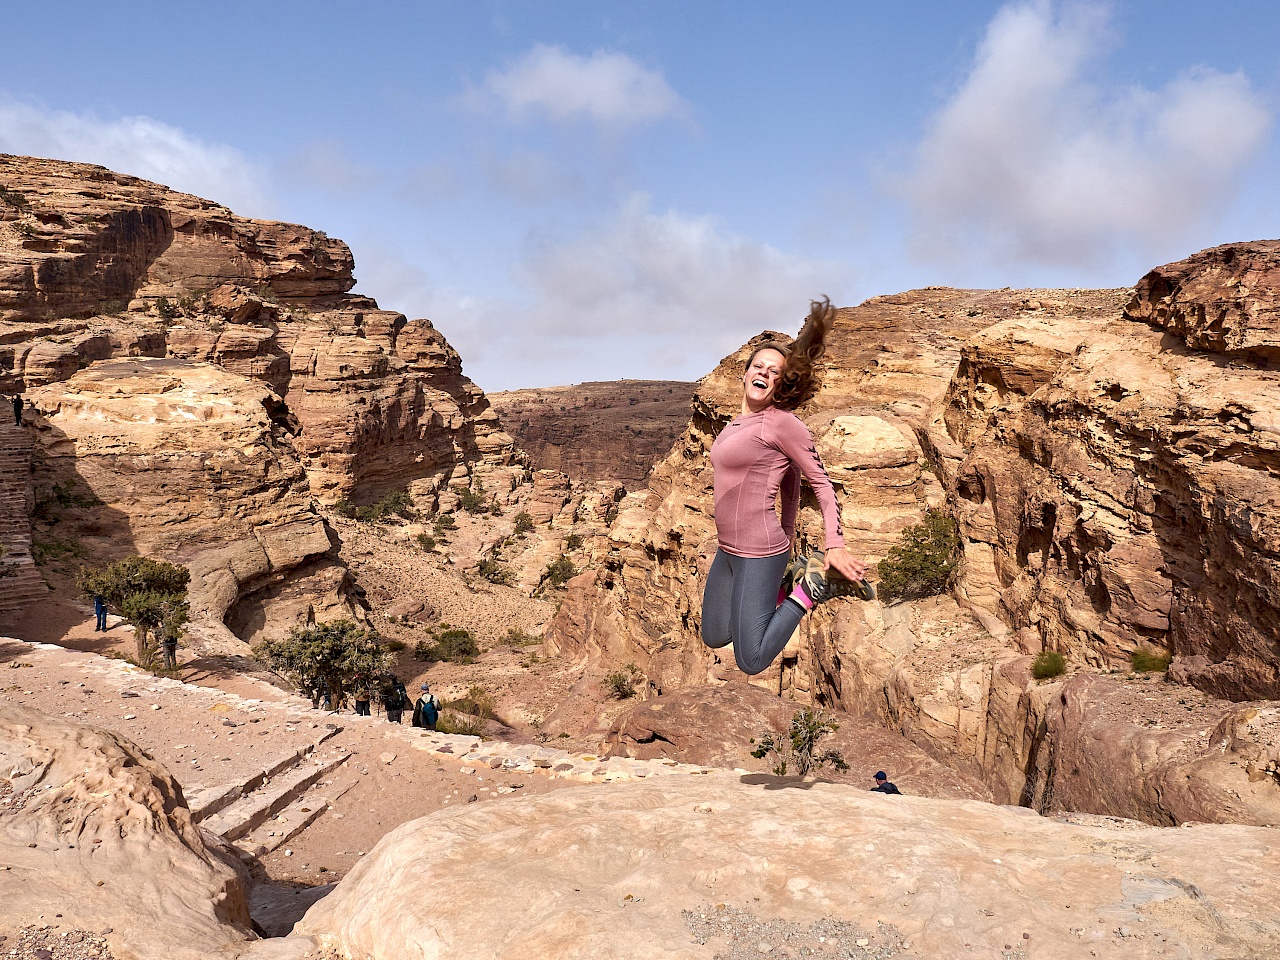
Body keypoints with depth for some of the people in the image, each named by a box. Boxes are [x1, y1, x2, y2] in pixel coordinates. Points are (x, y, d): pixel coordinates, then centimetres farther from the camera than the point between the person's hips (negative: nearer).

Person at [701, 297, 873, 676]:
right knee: (714, 637, 21)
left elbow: (821, 482, -10)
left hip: (758, 553, -9)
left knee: (751, 661, -2)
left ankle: (816, 582, 6)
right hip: (727, 550, 9)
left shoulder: (781, 423, -15)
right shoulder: (736, 425, 10)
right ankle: (788, 579, 24)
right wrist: (786, 540, 19)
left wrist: (835, 545, -16)